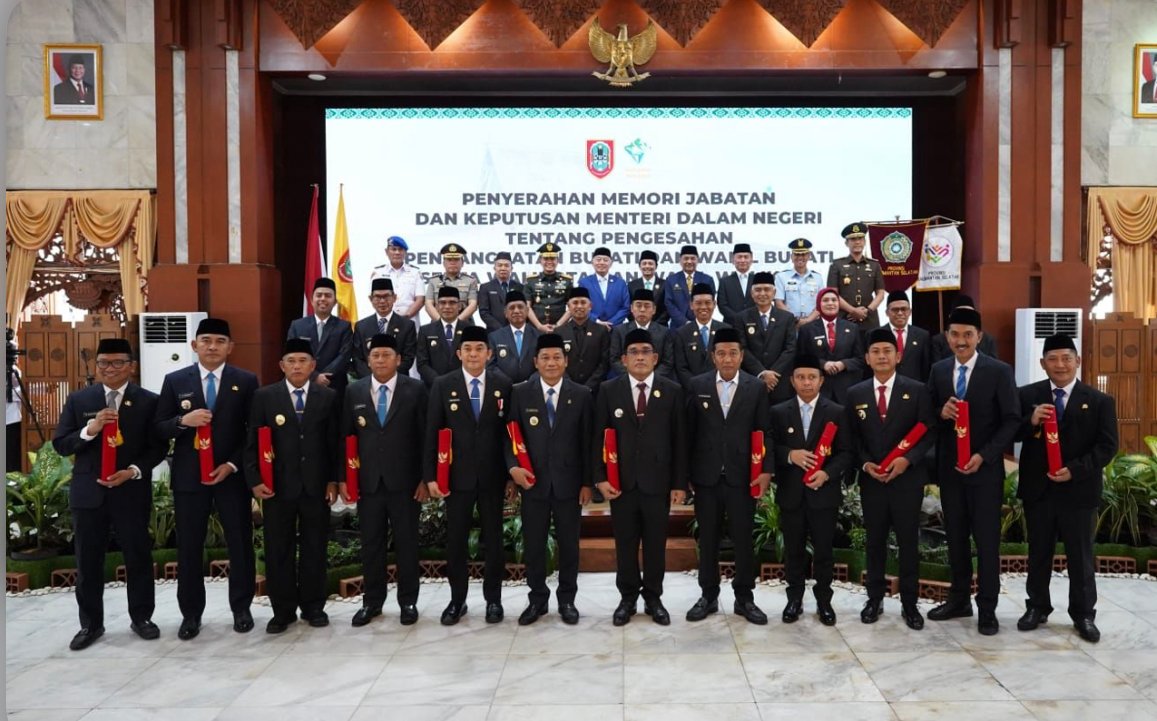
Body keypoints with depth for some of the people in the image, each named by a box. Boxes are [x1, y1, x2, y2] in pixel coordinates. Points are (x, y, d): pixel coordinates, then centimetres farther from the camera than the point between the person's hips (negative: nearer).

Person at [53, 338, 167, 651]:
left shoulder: (149, 401, -1)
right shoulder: (78, 399, 5)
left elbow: (158, 447, -2)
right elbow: (60, 444, 2)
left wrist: (134, 471, -17)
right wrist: (89, 430, -16)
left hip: (132, 492, -2)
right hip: (88, 492, 2)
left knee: (138, 557, 7)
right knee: (88, 561, 9)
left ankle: (141, 617, 22)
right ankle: (90, 624, 22)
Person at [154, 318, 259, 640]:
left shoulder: (246, 381, 1)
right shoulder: (175, 381, 4)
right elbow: (159, 428, 3)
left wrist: (233, 465, -10)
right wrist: (182, 421, -17)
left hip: (233, 475, -1)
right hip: (188, 476, 1)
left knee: (240, 543, 6)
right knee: (189, 547, 6)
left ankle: (241, 608, 20)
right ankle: (191, 613, 19)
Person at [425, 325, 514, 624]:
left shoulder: (503, 385, 0)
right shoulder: (443, 385, 0)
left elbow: (510, 430, 2)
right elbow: (432, 434, 0)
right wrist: (430, 476, -5)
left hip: (492, 476, 0)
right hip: (456, 475, 0)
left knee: (493, 539, 9)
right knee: (455, 540, 8)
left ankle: (493, 599, 22)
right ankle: (457, 599, 21)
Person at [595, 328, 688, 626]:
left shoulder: (672, 391, 2)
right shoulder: (609, 390, 3)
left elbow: (680, 440, 1)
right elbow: (599, 437, 2)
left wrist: (680, 483, -2)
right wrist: (601, 477, -6)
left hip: (657, 481, 0)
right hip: (621, 481, 0)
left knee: (655, 543, 9)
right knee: (625, 544, 8)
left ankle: (653, 598, 25)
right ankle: (628, 598, 23)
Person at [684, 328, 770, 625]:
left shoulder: (756, 387, 1)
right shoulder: (697, 385, 2)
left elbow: (764, 432, 2)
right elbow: (689, 430, 2)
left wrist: (766, 470, -6)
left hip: (742, 476, 0)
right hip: (706, 476, 1)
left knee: (743, 539, 6)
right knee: (708, 539, 10)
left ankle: (744, 598, 21)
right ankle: (708, 596, 23)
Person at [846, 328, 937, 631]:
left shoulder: (917, 390, 0)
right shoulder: (855, 394, 5)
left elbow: (929, 432, -3)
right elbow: (851, 438, 6)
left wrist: (907, 460, -16)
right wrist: (865, 464, -9)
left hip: (907, 478, -2)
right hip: (870, 479, 2)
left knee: (908, 541, 5)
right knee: (875, 541, 10)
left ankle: (909, 603, 16)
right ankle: (875, 598, 22)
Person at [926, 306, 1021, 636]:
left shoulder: (999, 371, -7)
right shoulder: (938, 370, 5)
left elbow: (1012, 420, -9)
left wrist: (984, 455, -17)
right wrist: (941, 413, -14)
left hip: (985, 468, -4)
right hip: (949, 467, 4)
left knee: (986, 539, 3)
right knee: (955, 536, 12)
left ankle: (987, 608, 14)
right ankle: (959, 599, 24)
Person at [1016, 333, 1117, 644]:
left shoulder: (1099, 401, -1)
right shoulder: (1027, 395, 1)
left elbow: (1107, 445, -5)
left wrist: (1075, 470, -17)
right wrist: (1031, 421, -22)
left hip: (1078, 489, -1)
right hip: (1038, 489, 1)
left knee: (1080, 555, 9)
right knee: (1038, 552, 13)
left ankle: (1083, 614, 22)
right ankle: (1037, 607, 26)